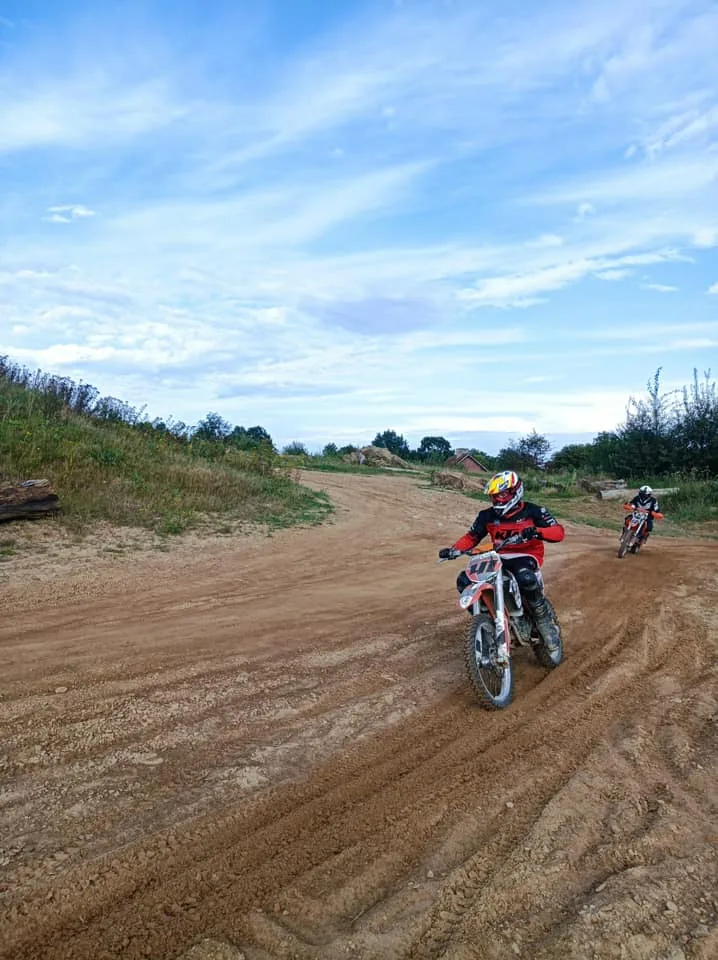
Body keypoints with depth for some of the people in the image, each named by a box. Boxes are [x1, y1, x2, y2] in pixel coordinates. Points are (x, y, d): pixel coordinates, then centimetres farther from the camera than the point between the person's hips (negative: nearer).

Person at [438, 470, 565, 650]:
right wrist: (454, 549, -8)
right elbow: (471, 537, 12)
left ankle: (544, 619, -16)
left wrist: (537, 532, -34)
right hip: (498, 559, 4)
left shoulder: (532, 512, -4)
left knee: (526, 578, -41)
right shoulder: (487, 516, 7)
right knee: (463, 581, -17)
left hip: (526, 557, -4)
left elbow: (559, 532, -12)